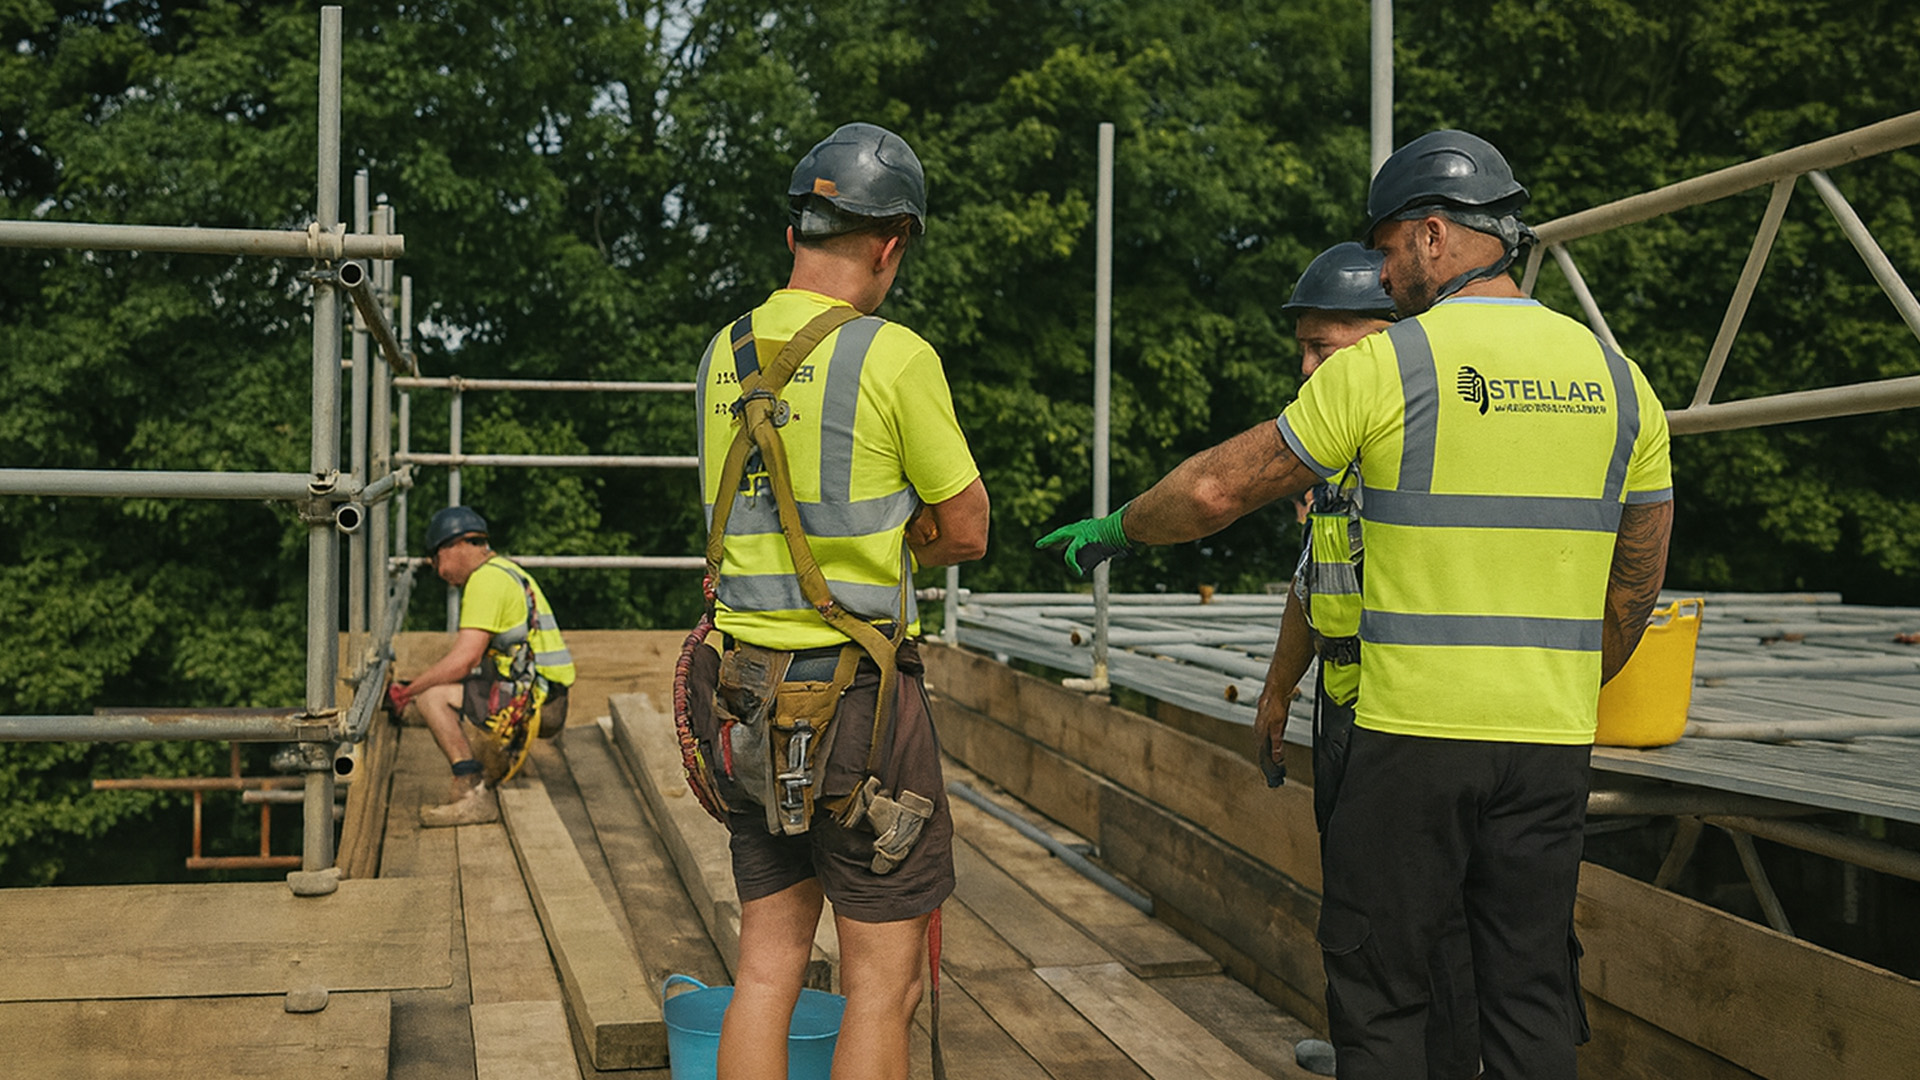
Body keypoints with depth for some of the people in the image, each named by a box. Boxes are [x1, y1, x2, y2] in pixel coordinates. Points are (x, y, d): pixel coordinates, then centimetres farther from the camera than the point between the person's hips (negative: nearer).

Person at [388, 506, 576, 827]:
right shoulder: (507, 572, 21)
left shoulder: (486, 579, -11)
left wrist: (407, 691, -9)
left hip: (530, 702, -10)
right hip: (546, 702, 10)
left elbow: (464, 659, -19)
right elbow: (473, 659, 24)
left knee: (432, 696, -14)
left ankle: (474, 796, -20)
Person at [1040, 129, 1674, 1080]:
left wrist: (1117, 528, 16)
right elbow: (1637, 582, 14)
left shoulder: (1383, 367, -8)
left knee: (1377, 985, 7)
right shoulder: (1613, 376, 8)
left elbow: (1221, 486, -2)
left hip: (1414, 728, -4)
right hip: (1553, 745, 5)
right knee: (1531, 987, 11)